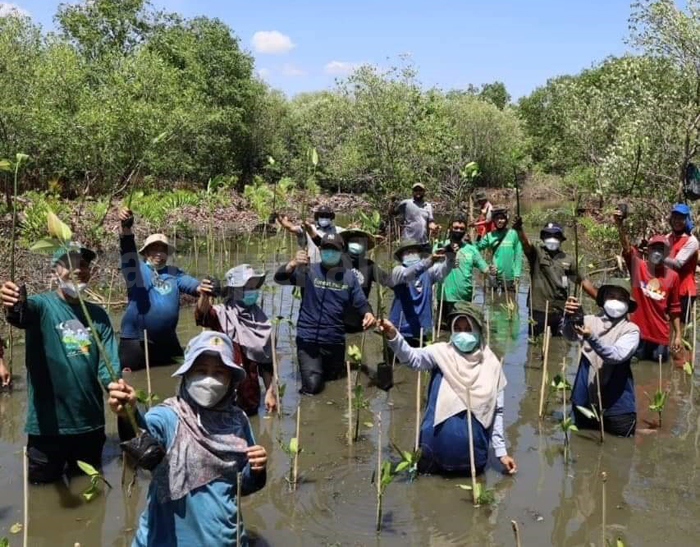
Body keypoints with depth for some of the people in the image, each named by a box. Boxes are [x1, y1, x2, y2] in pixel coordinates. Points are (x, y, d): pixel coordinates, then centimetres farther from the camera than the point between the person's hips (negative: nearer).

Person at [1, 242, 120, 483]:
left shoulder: (98, 315, 5)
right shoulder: (42, 305, -8)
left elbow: (108, 364, -1)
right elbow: (22, 313, -32)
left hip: (91, 424, 4)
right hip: (47, 426, -3)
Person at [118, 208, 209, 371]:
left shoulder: (174, 272, 9)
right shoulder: (137, 270, 0)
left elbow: (188, 282, -8)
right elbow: (128, 253, -17)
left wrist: (201, 288, -34)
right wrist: (126, 228, -37)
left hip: (167, 341, 4)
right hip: (135, 341, -4)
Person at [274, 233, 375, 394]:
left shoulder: (349, 277, -2)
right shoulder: (308, 271, -8)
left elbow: (361, 302, 3)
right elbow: (279, 278, -17)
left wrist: (368, 314, -20)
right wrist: (293, 263, -37)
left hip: (335, 340, 3)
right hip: (309, 339, -3)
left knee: (334, 379, 20)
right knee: (313, 385, -12)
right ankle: (311, 368, 21)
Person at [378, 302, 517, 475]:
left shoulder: (491, 364, -2)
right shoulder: (442, 352, -7)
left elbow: (497, 411, 3)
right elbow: (413, 358, -27)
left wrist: (501, 451, 4)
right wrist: (393, 337, -46)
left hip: (472, 448, 1)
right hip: (439, 444, 0)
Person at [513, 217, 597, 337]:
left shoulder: (568, 260, 8)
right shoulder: (537, 253, -2)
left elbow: (582, 282, 13)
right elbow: (526, 244, -23)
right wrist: (519, 229, -44)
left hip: (560, 311, 3)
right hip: (538, 310, -3)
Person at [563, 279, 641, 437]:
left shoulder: (631, 330, -4)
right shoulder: (590, 321, 2)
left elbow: (617, 355, -22)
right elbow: (570, 335, -18)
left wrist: (591, 337, -37)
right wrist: (569, 318, -40)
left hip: (617, 406, -2)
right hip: (585, 402, 2)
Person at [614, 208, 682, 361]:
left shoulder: (672, 276, 2)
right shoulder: (637, 266, -2)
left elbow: (674, 308, 8)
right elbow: (627, 247, -21)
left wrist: (677, 335, 6)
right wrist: (620, 225, -38)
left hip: (660, 335, 2)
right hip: (637, 332, -1)